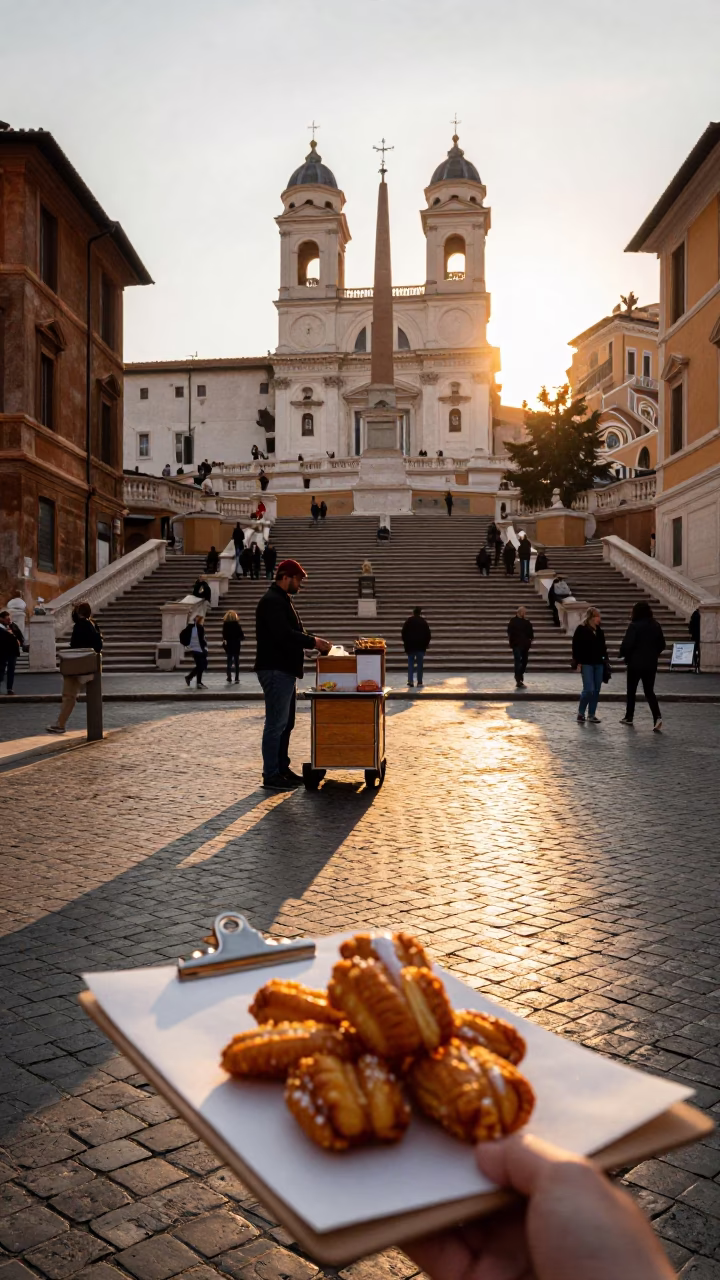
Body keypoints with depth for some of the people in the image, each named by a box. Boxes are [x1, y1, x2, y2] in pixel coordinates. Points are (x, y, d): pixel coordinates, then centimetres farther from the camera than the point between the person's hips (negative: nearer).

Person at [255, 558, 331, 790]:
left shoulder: (281, 600, 18)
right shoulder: (272, 601, -15)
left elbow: (292, 632, 22)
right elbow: (285, 635, -25)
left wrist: (313, 641, 7)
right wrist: (313, 642, -17)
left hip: (284, 670, 11)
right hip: (275, 670, -11)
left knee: (285, 723, 15)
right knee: (276, 724, -6)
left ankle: (282, 769, 23)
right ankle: (271, 776, -1)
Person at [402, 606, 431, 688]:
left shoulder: (408, 621, -1)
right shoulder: (423, 622, -2)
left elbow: (403, 633, 1)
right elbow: (428, 634, 0)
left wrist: (406, 643, 11)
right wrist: (426, 644, 9)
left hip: (410, 646, 0)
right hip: (421, 646, 0)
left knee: (410, 664, 4)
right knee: (420, 664, 5)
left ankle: (410, 681, -6)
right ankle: (419, 682, 3)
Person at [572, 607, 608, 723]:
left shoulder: (599, 631, 12)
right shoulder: (581, 630, -7)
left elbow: (603, 646, 18)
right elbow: (576, 646, -10)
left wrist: (605, 659, 10)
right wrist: (577, 661, -15)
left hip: (598, 663, 6)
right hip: (587, 663, -6)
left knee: (596, 690, 5)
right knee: (589, 689, -12)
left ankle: (591, 714, 14)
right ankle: (581, 713, 5)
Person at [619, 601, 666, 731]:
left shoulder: (634, 626, -14)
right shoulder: (656, 626, 3)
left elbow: (627, 644, -19)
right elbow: (662, 644, 9)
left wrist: (624, 655, 0)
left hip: (635, 664, -4)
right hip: (651, 664, 4)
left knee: (631, 691, 12)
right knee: (649, 691, 7)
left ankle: (629, 717, 22)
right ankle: (657, 717, -12)